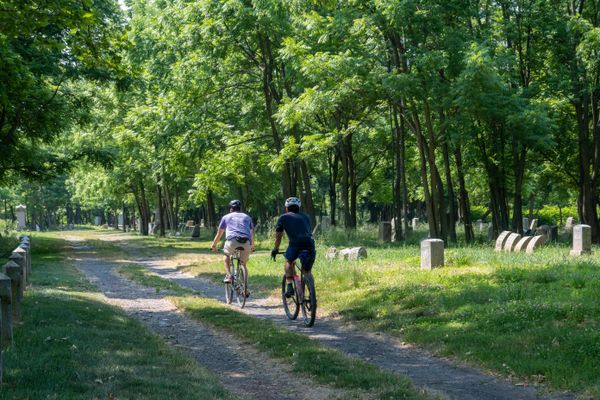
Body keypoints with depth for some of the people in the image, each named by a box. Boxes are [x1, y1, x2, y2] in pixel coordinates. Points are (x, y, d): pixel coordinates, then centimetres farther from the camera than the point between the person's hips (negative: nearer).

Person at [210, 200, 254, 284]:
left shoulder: (226, 217, 23)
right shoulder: (247, 217, 28)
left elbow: (219, 234, 29)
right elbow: (251, 233, 35)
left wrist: (213, 245, 43)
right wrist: (252, 246, 50)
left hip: (232, 240, -2)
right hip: (246, 243, 2)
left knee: (226, 254, 28)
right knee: (243, 264, 19)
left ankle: (228, 275, 9)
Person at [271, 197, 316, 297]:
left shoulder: (284, 217, 22)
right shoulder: (305, 217, 30)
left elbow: (278, 236, 29)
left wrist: (275, 250, 44)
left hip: (295, 243, -2)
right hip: (310, 244, 2)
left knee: (288, 261, 26)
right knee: (307, 271, 19)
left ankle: (289, 287, 11)